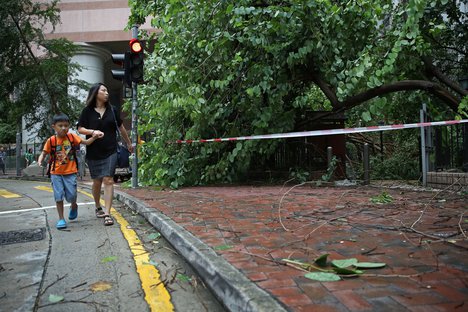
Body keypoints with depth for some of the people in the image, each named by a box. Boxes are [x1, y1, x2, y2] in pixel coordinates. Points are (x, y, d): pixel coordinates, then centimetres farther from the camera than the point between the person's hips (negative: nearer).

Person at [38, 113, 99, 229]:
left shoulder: (72, 137, -1)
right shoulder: (51, 140, -3)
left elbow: (86, 142, 0)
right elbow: (43, 153, 1)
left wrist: (93, 138, -18)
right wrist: (40, 161, -19)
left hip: (70, 172, 0)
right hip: (56, 173, 0)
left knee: (71, 195, -2)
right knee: (58, 196, 1)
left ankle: (73, 206, 34)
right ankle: (61, 219, 14)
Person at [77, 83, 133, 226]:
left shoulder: (112, 109, 6)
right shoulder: (87, 111, 1)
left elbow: (121, 127, 15)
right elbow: (80, 129, 0)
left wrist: (129, 143, 23)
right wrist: (93, 131, -20)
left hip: (110, 151, 0)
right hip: (93, 152, 0)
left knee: (108, 180, -9)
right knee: (97, 181, 11)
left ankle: (107, 214, -8)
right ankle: (98, 207, 34)